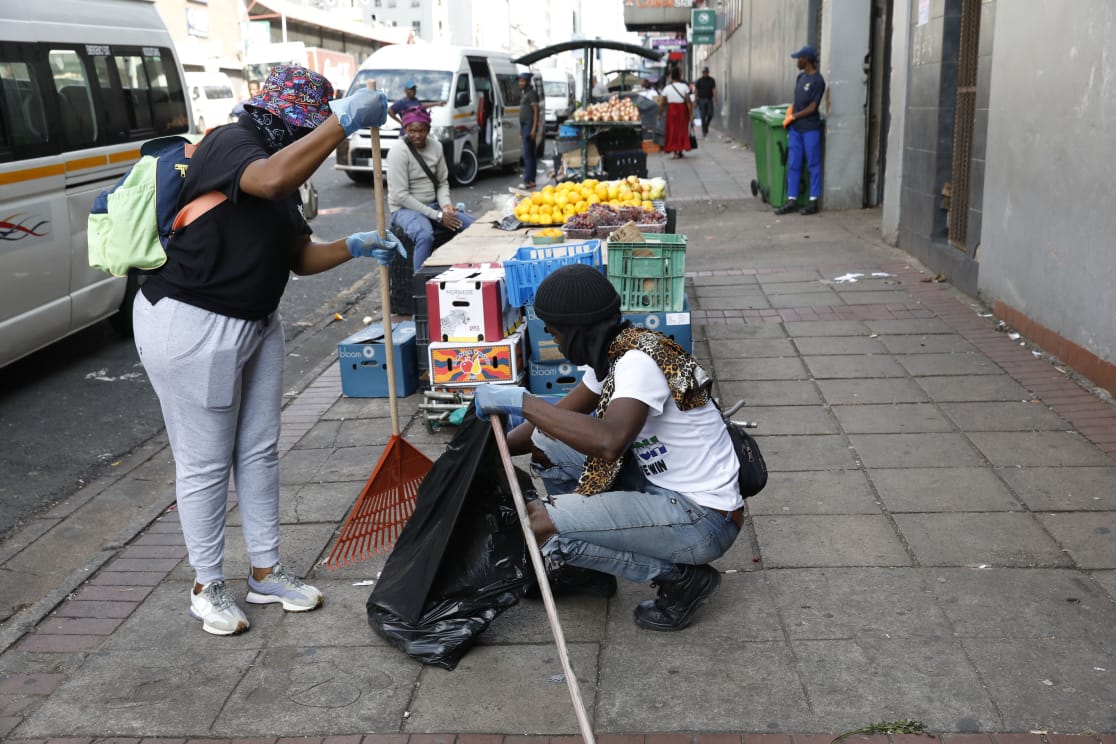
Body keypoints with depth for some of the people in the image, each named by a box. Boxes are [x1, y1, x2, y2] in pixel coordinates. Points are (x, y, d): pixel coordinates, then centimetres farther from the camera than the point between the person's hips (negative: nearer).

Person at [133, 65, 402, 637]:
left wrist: (355, 247, -3)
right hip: (190, 326, -9)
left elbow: (299, 256, 14)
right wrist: (344, 120, -38)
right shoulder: (229, 143, -16)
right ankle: (207, 585, 20)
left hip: (256, 322, 10)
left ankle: (266, 571, 29)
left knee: (259, 450, 15)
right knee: (205, 462, 3)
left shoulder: (281, 164, 12)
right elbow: (272, 179, -40)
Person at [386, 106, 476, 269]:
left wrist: (445, 205, -12)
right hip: (405, 209, -6)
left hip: (433, 205, 6)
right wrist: (437, 216, -21)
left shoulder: (436, 147, 5)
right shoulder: (398, 152, -14)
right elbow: (401, 195, -18)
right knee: (425, 235, -38)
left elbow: (442, 182, 11)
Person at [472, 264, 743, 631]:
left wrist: (521, 401, -31)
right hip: (664, 487, 9)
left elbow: (608, 441, -40)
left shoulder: (638, 361, -23)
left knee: (539, 524, -20)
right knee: (547, 442, 8)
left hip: (703, 519, -9)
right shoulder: (611, 354, 6)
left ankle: (681, 577, -4)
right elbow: (559, 417, 17)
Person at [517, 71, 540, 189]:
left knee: (527, 154, -12)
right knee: (531, 154, 10)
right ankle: (531, 180, 13)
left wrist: (534, 129, -21)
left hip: (529, 125, -10)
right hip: (524, 125, 10)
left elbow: (536, 111, -15)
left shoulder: (532, 94, -10)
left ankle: (528, 180, -14)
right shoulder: (523, 94, 18)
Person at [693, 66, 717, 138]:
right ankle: (704, 132, 2)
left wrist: (715, 100, -3)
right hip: (702, 100, -2)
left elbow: (714, 90, 4)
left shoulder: (712, 80, 6)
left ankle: (706, 126, 22)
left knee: (710, 115, -7)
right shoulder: (699, 81, 1)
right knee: (703, 116, -3)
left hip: (709, 100, 2)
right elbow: (696, 91, 1)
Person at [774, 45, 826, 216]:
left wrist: (793, 117, -9)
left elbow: (812, 107, -13)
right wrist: (792, 109, 5)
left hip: (810, 128, -7)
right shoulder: (800, 77, 12)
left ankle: (814, 202, 6)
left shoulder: (817, 81, -12)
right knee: (793, 165, 6)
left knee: (813, 165, 1)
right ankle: (792, 200, 10)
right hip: (795, 128, 8)